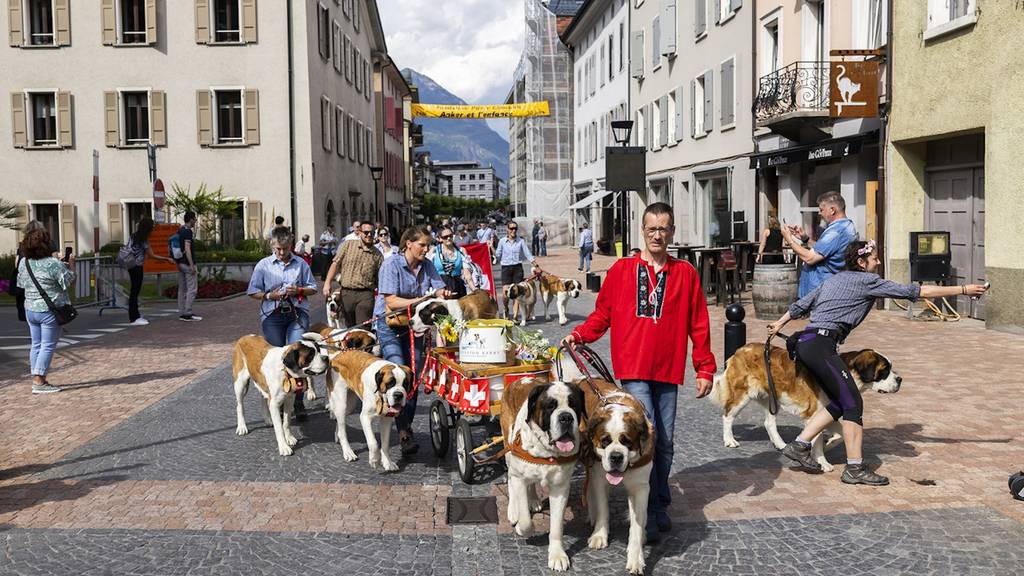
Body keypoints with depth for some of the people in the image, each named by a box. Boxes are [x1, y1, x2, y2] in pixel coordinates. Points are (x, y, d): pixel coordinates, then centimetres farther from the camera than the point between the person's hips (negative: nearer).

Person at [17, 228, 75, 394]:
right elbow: (70, 281, -12)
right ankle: (39, 382, -3)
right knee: (48, 346, -1)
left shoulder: (23, 263, 4)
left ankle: (37, 379, 19)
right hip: (49, 311, -7)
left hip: (30, 310, 7)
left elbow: (22, 283, 17)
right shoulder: (53, 264, -18)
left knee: (36, 344, 15)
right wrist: (71, 264, 4)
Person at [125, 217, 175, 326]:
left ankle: (134, 316, 20)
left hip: (131, 266, 8)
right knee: (135, 291, -5)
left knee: (134, 290, 13)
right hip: (137, 267, -8)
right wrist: (167, 259, -7)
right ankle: (134, 318, -2)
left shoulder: (133, 236, 7)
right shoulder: (143, 240, -16)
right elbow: (152, 255, -12)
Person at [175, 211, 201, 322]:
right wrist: (192, 265, -22)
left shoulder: (179, 231, 13)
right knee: (192, 289, -5)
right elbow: (187, 249, -21)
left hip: (180, 263, 9)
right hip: (187, 263, -9)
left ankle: (182, 313, 14)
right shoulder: (188, 231, -14)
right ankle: (187, 314, -7)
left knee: (182, 289, 11)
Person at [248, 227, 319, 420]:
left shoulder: (300, 263, 8)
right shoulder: (263, 265, 5)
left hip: (297, 314, 0)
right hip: (272, 316, 0)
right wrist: (270, 295, -11)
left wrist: (299, 291, -7)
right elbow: (252, 292, 5)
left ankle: (298, 403, -3)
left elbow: (312, 288, 13)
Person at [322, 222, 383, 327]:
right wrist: (327, 283, -5)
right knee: (350, 327, 11)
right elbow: (336, 264, 5)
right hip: (346, 293, 1)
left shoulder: (377, 254, 9)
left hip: (365, 295, -1)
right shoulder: (348, 245, 8)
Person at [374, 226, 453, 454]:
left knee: (413, 378, 5)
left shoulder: (427, 266, 4)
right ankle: (404, 432, -13)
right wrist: (420, 300, -29)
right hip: (390, 325, -5)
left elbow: (439, 289, -1)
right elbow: (391, 302, -19)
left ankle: (407, 427, 19)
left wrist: (443, 295, -25)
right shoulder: (392, 264, -12)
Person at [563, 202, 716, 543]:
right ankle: (651, 513, 1)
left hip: (668, 371, 2)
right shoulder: (622, 270, 4)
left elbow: (699, 325, 7)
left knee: (665, 442, 10)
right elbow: (602, 314, 9)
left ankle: (660, 505, 28)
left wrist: (705, 369, 5)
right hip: (633, 369, -2)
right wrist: (579, 335, -8)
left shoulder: (685, 273, 6)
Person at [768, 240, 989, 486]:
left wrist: (779, 323, 41)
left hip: (805, 344, 9)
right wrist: (963, 290, 2)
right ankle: (855, 468, -6)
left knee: (839, 403, 12)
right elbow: (915, 291, -2)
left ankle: (799, 445, 13)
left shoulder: (835, 279, 22)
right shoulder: (866, 281, -2)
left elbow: (802, 304, 27)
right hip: (820, 344, -9)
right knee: (852, 402, -7)